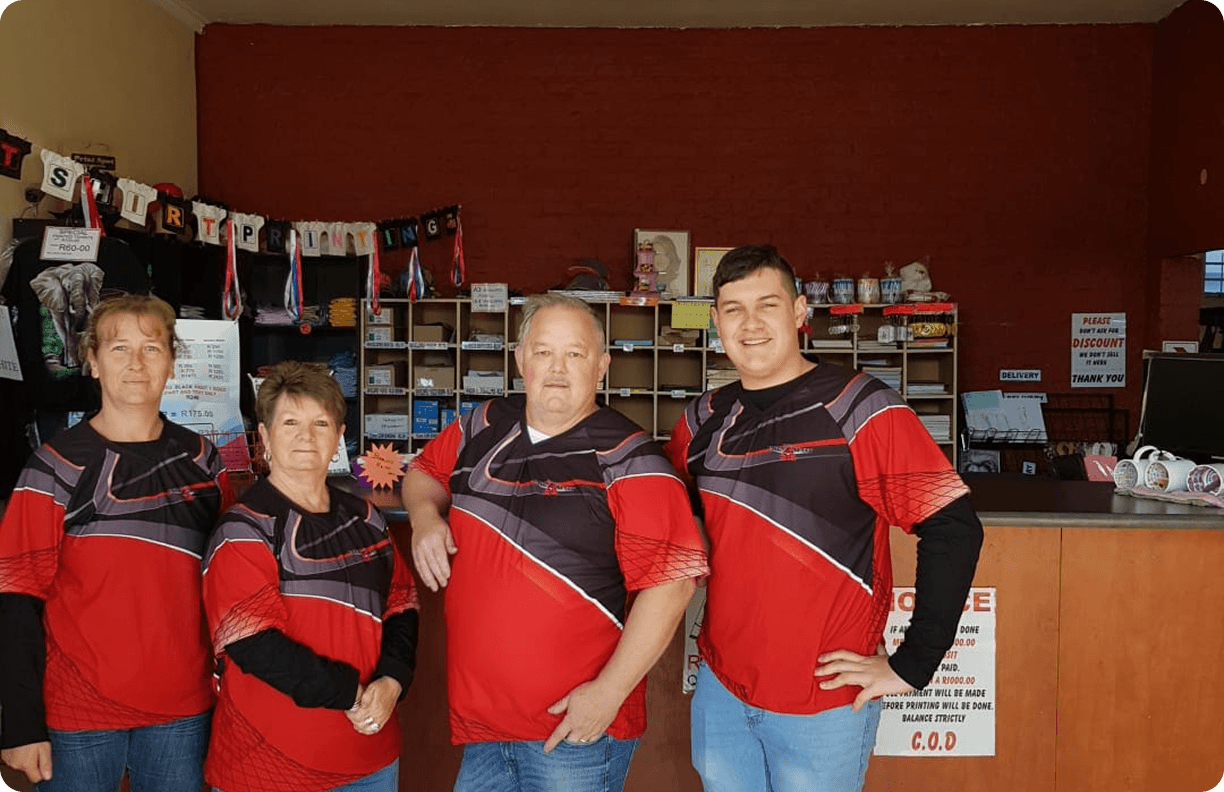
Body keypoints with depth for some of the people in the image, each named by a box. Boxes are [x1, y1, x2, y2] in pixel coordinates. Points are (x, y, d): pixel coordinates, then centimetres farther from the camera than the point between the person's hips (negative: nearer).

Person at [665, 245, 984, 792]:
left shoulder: (859, 409, -12)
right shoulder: (702, 421, 3)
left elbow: (954, 529, -15)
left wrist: (911, 664, -15)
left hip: (824, 704, -4)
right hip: (719, 691, 5)